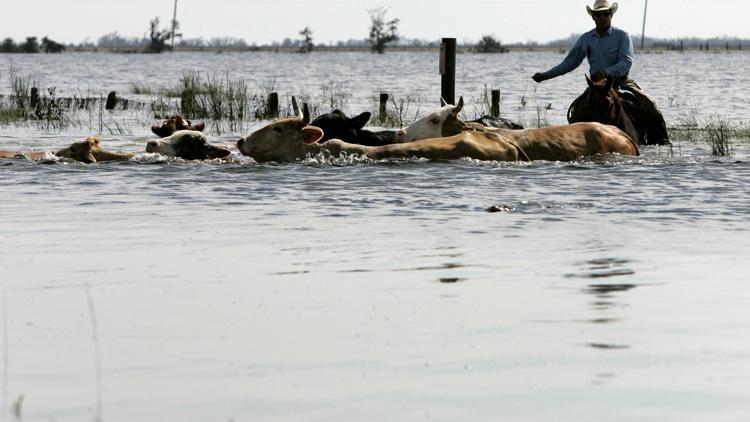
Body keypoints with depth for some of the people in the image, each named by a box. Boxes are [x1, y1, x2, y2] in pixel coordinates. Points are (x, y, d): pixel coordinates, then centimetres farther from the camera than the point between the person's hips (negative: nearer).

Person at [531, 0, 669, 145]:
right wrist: (546, 75, 11)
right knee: (577, 108, -18)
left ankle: (661, 141, -15)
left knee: (648, 104, -21)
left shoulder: (622, 36, -5)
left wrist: (606, 72, -33)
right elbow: (570, 62, 15)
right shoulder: (586, 39, 6)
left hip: (622, 82, -3)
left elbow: (627, 62, -17)